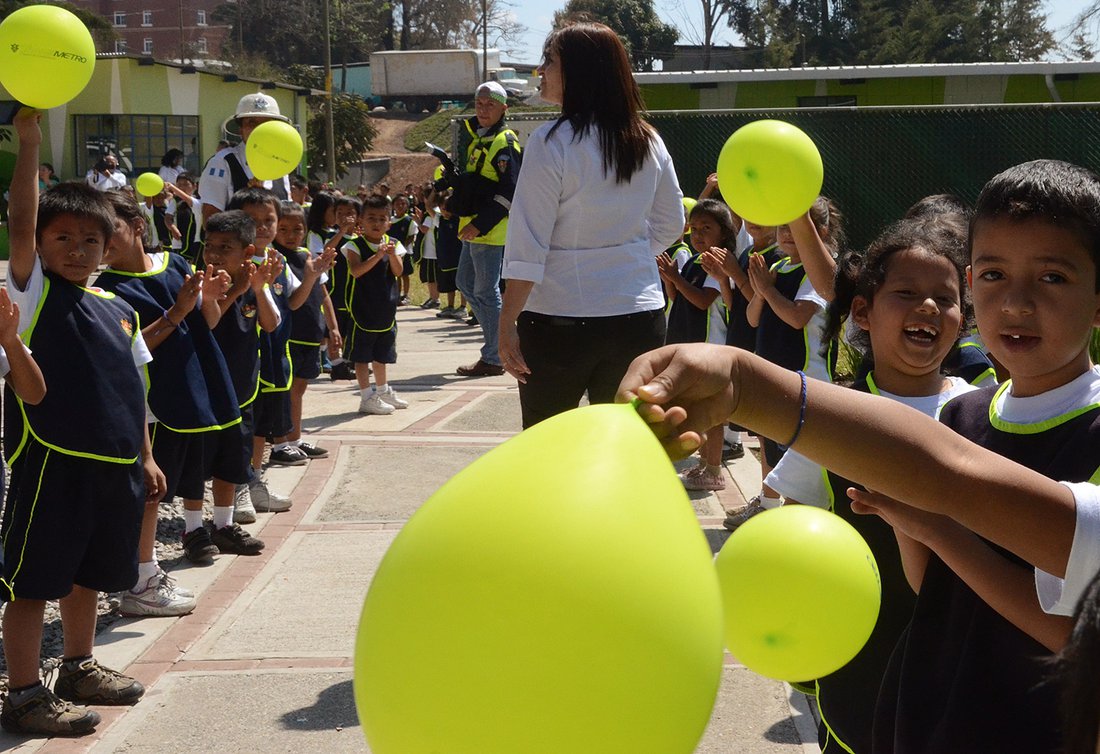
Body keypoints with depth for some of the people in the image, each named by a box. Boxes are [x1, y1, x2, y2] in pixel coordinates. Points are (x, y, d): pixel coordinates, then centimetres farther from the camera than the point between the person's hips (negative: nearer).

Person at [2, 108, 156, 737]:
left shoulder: (118, 310, 12)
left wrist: (145, 457, 15)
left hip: (114, 463, 7)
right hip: (52, 460, -7)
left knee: (90, 571, 20)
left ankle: (80, 668, 36)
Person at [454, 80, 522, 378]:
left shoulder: (505, 143, -13)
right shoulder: (477, 139, 16)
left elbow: (509, 191, -20)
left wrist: (480, 224, -22)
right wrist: (455, 201, 12)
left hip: (490, 230, -10)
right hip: (472, 228, 10)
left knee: (485, 291, -5)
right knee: (465, 283, 17)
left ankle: (493, 358, 2)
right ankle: (499, 339, 24)